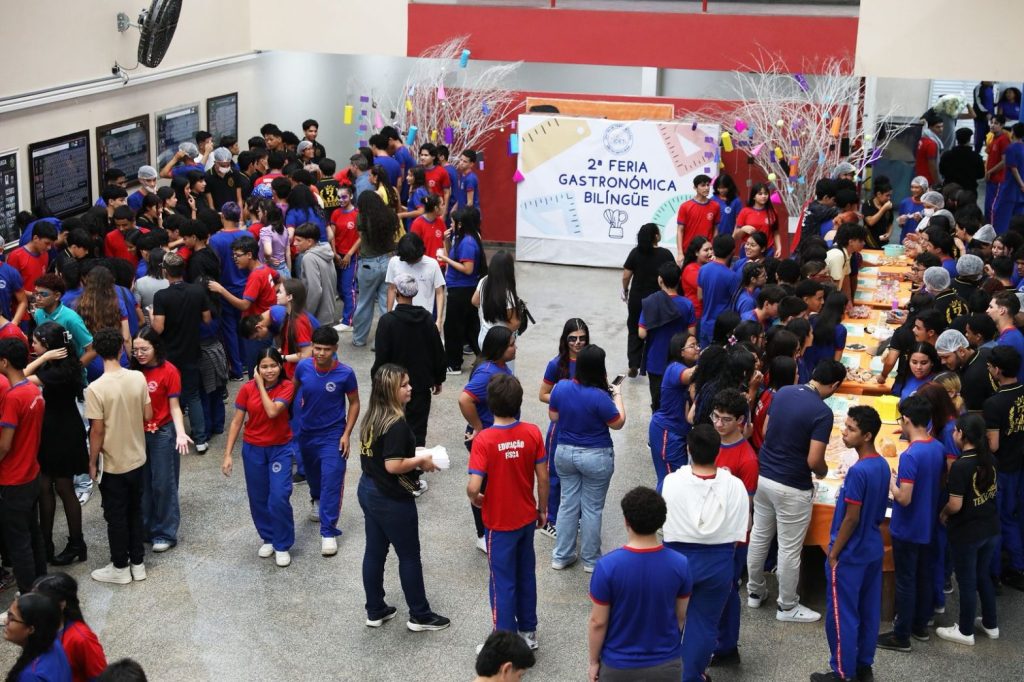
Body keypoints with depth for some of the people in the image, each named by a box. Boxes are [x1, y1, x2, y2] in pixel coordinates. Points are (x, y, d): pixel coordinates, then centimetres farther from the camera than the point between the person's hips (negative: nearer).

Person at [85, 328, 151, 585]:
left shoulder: (96, 389, -21)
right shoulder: (138, 378, -9)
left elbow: (97, 431, -17)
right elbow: (148, 415, -1)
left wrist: (92, 462, -4)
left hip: (112, 464, -4)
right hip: (137, 458, 4)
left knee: (116, 516, 9)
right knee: (135, 511, 18)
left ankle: (120, 567, 21)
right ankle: (138, 563, 26)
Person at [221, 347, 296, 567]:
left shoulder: (287, 387, -11)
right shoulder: (247, 388, -7)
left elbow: (272, 411, -27)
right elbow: (236, 422, -3)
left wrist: (261, 385, -18)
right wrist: (228, 454, -6)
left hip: (280, 448, -2)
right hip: (253, 449, 2)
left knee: (279, 498, -12)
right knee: (258, 499, 11)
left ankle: (282, 546, 6)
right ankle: (268, 538, 33)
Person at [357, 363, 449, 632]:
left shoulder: (371, 418, 3)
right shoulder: (396, 424, -25)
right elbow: (393, 466, -27)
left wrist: (412, 455, 10)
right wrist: (421, 461, -13)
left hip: (368, 491, 9)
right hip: (392, 500, -9)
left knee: (374, 551, 16)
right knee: (409, 556, 6)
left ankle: (375, 611, 27)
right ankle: (420, 616, 18)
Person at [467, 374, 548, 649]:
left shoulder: (484, 439, -23)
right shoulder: (533, 433, -12)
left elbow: (473, 487, -27)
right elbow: (543, 478, -5)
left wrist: (476, 500, -4)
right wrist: (542, 510, 11)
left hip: (499, 523, -4)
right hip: (527, 517, 4)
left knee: (503, 582, 9)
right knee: (526, 574, 21)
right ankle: (528, 632, 36)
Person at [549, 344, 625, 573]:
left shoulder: (560, 387, -10)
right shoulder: (600, 397, -25)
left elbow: (553, 416, 5)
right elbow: (618, 423, -10)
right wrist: (617, 395, 2)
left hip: (565, 453, 5)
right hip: (595, 457, -5)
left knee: (568, 504, 16)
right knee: (592, 508, 9)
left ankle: (561, 556, 24)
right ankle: (590, 560, 21)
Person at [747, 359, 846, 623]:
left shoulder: (782, 392, 0)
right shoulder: (822, 412, -20)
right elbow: (814, 461, -21)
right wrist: (824, 471, 1)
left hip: (763, 476, 7)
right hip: (792, 488, -7)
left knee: (759, 536, 20)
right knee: (789, 549, 8)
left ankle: (755, 591, 36)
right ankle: (787, 606, 21)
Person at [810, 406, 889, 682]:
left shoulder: (858, 471, -24)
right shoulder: (883, 465, 2)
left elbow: (851, 518, -21)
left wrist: (834, 553, -12)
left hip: (850, 555, -8)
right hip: (873, 550, 9)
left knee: (841, 613, 3)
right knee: (869, 610, 15)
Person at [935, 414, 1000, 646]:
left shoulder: (960, 466, -24)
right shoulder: (990, 459, -1)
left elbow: (956, 505, -23)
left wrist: (943, 513, -3)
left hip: (966, 533, -7)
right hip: (991, 529, 7)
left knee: (967, 581, 8)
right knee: (983, 576, 23)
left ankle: (965, 631, 21)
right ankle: (990, 624, 35)